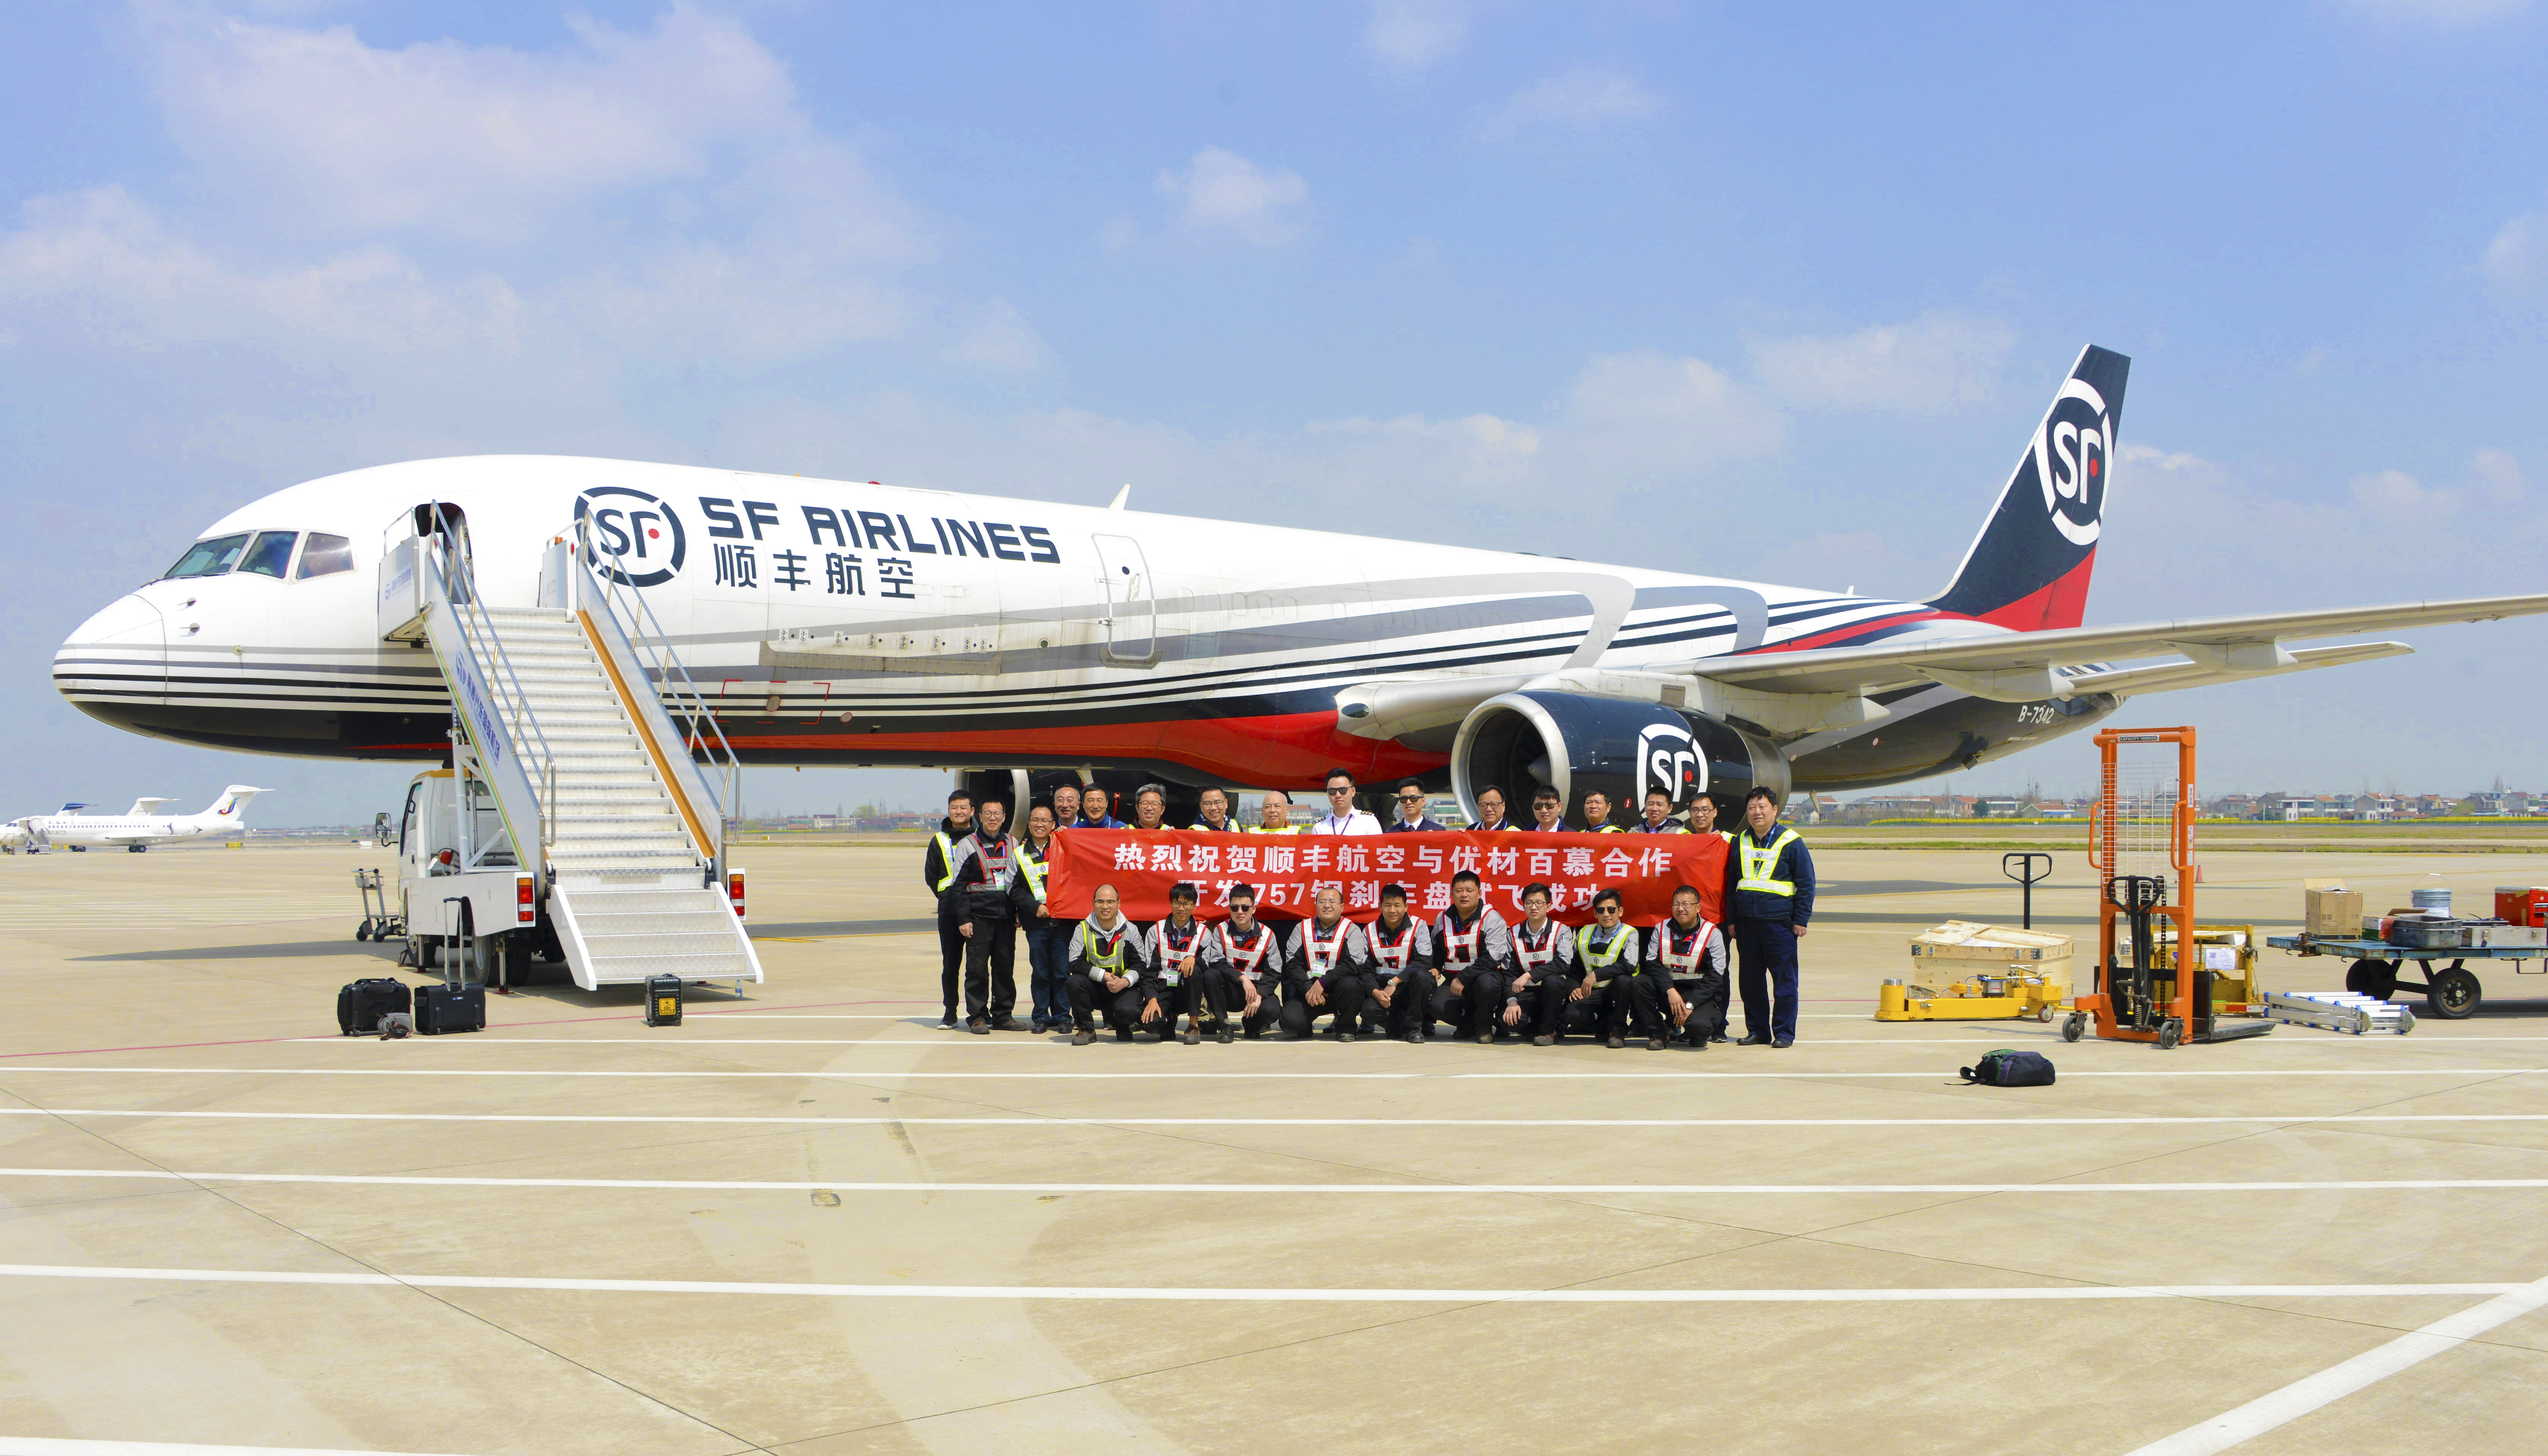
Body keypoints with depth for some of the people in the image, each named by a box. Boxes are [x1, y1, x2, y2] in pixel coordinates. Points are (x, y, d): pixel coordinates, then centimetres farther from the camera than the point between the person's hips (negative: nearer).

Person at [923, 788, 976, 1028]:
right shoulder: (939, 841, 10)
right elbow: (930, 876, 14)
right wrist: (948, 897, 5)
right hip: (949, 912, 1)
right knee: (951, 964, 3)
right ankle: (950, 1013, 10)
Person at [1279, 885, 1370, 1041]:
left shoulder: (1351, 930, -1)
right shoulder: (1302, 929, 7)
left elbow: (1353, 964, -14)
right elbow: (1292, 964, 0)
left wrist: (1322, 983, -23)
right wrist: (1308, 989, -15)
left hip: (1338, 988, -1)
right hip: (1308, 988, 1)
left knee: (1351, 985, -36)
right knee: (1290, 1022, -25)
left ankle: (1345, 1028, -7)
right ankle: (1307, 1028, 14)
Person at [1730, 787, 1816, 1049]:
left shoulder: (1791, 842, 0)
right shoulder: (1740, 842, 13)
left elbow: (1806, 884, 1)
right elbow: (1731, 883, 19)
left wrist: (1800, 920, -4)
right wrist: (1731, 919, 13)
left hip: (1779, 922, -4)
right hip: (1747, 923, 4)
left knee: (1784, 981, -1)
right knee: (1751, 981, 7)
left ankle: (1784, 1033, 6)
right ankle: (1757, 1031, 16)